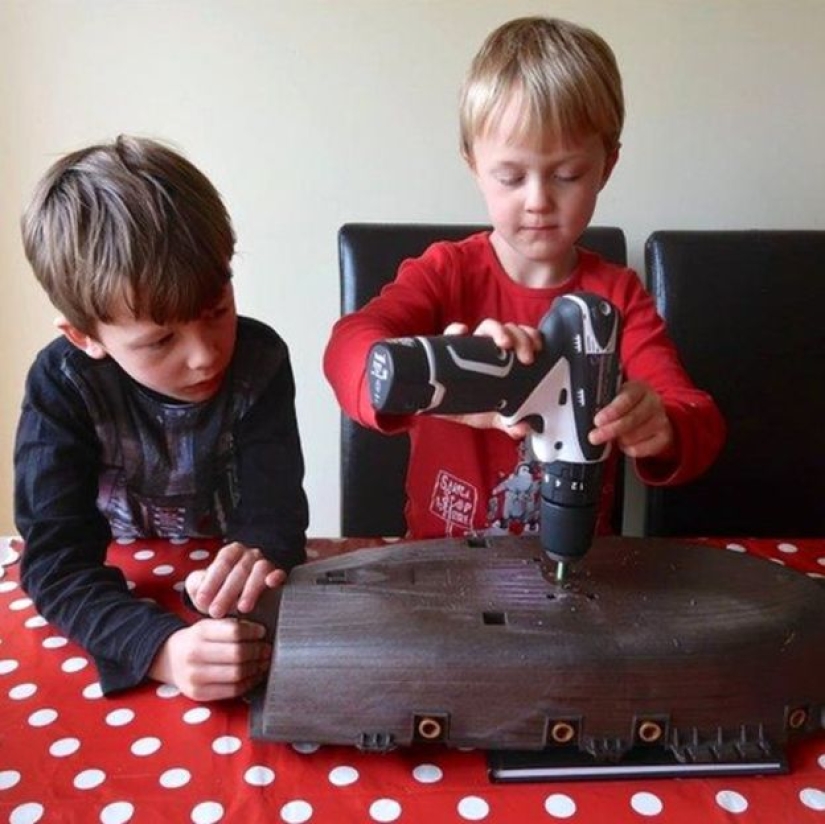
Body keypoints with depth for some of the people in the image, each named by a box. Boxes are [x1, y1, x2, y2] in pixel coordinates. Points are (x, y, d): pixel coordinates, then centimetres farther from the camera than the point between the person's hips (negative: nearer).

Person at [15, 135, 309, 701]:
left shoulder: (261, 360, -14)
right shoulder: (62, 385, -17)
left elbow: (273, 507, -18)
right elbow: (56, 559, -23)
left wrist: (258, 554, -42)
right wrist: (160, 647, -41)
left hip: (225, 588, 1)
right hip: (121, 602, -1)